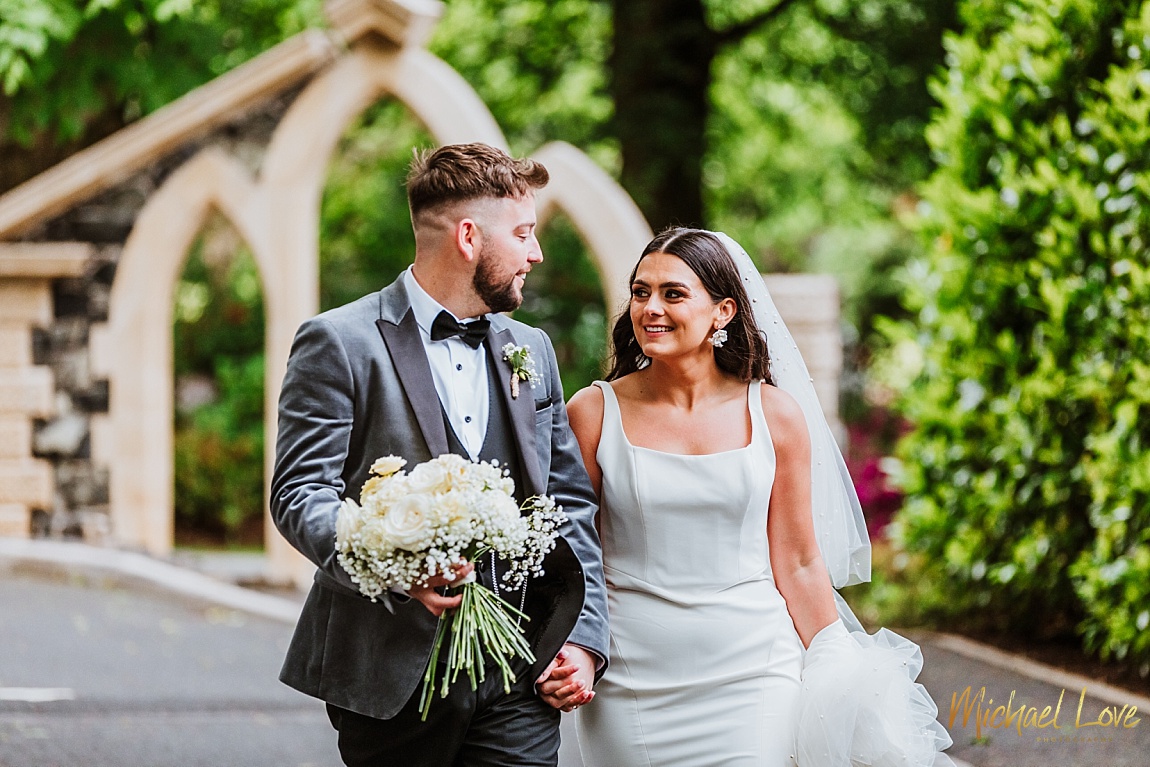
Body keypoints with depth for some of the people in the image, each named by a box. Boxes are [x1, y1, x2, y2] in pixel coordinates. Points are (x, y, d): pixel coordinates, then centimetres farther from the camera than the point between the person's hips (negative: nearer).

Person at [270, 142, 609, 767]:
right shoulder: (339, 342, -3)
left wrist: (584, 639, 5)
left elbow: (571, 503, 18)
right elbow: (299, 494, -10)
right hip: (393, 678, -4)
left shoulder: (531, 351, 17)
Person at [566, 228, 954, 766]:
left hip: (753, 673, 0)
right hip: (632, 679, 0)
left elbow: (799, 564, 6)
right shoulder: (596, 413, -1)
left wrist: (843, 681, 3)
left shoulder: (774, 414, 2)